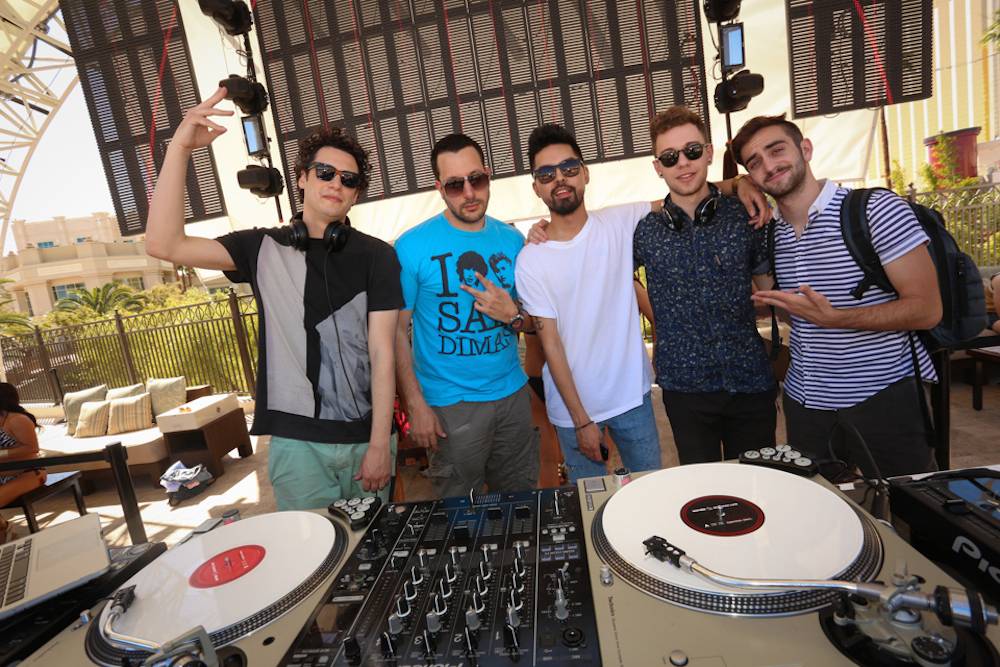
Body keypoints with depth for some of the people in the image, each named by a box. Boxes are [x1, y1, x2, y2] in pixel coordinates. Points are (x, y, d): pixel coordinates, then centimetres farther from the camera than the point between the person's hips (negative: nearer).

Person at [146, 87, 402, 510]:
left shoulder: (376, 256, -3)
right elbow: (164, 245, -8)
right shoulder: (263, 249, 3)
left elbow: (382, 354, -7)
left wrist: (380, 444, -9)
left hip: (364, 437, 0)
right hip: (295, 442, 1)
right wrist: (179, 147, -15)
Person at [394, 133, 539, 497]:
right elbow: (397, 332, -8)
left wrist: (513, 316, -12)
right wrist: (415, 405, -13)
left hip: (513, 395, 4)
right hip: (450, 406, -3)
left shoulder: (512, 240, 3)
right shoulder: (411, 247, -9)